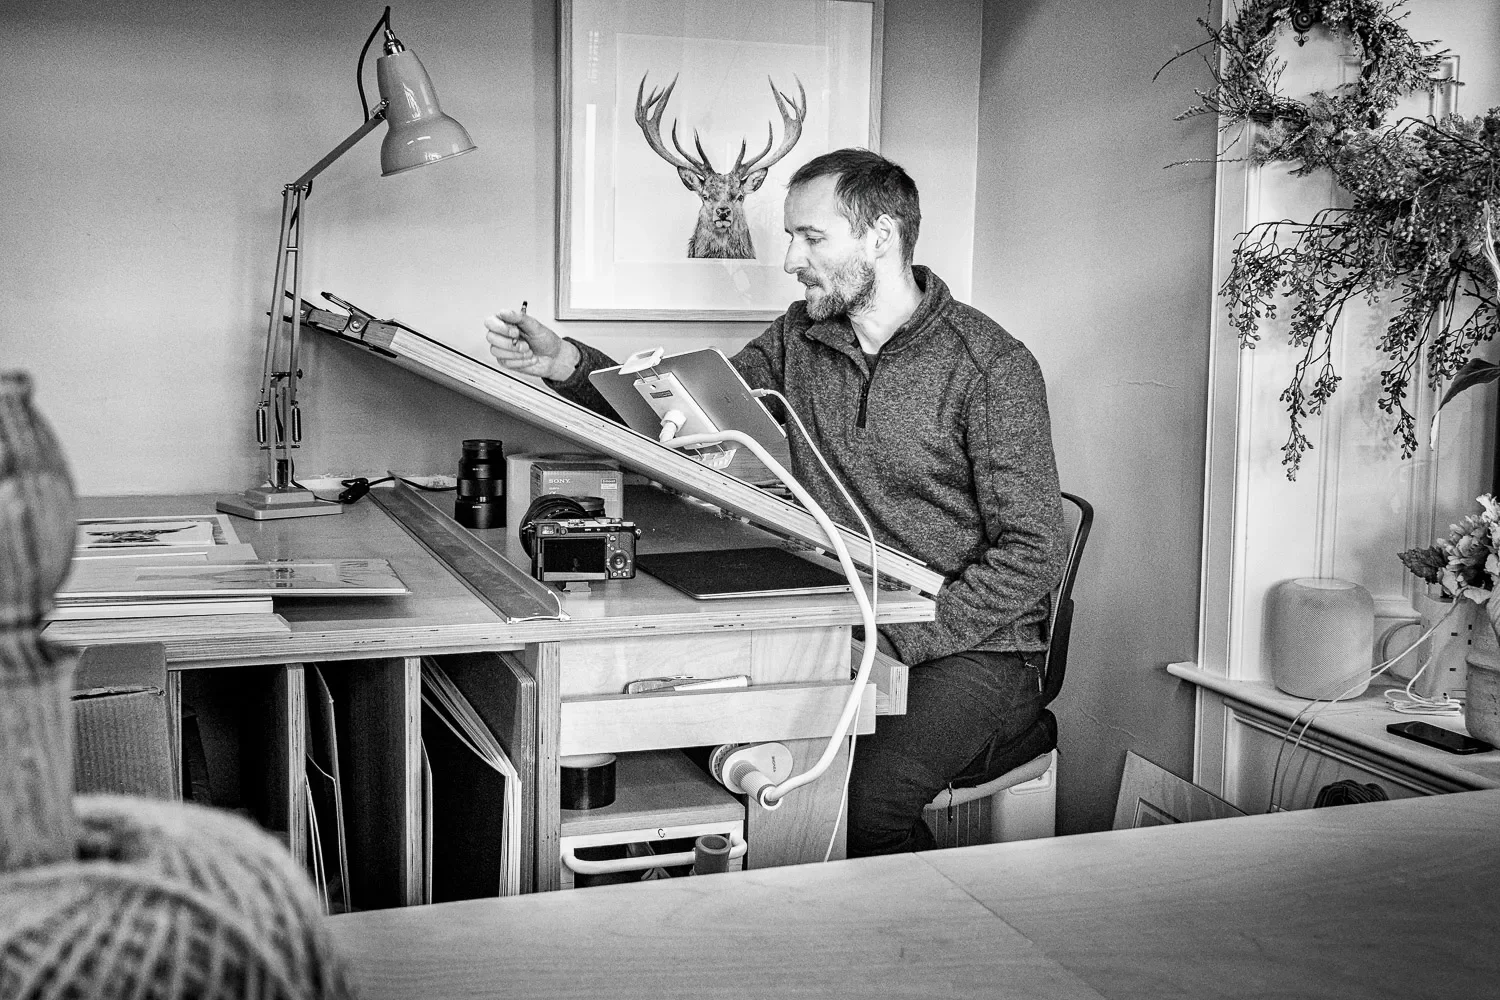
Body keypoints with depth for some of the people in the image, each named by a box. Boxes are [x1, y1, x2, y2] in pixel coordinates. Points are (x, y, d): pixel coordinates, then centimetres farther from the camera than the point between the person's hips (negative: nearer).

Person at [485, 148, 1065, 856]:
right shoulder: (798, 338, 8)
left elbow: (1030, 553, -14)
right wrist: (566, 364, -5)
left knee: (855, 803, -30)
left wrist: (897, 643, -20)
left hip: (971, 647, -6)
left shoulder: (993, 365, -12)